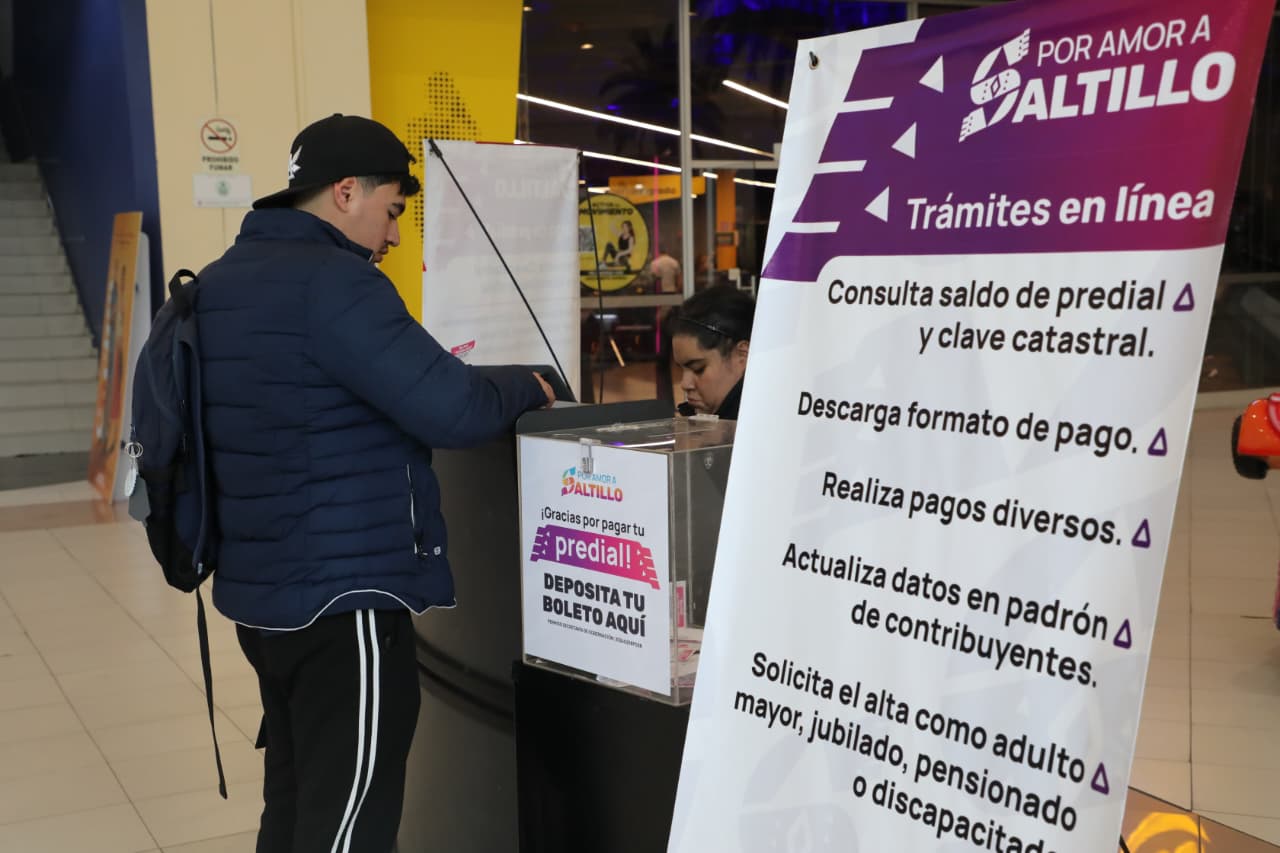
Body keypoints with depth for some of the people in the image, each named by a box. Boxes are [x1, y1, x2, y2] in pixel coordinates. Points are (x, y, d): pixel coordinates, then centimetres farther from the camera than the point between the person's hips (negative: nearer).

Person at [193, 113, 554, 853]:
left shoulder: (224, 280, 12)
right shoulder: (332, 282, -17)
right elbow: (452, 410, -22)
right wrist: (526, 387, -2)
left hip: (265, 591, 9)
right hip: (342, 600, -9)